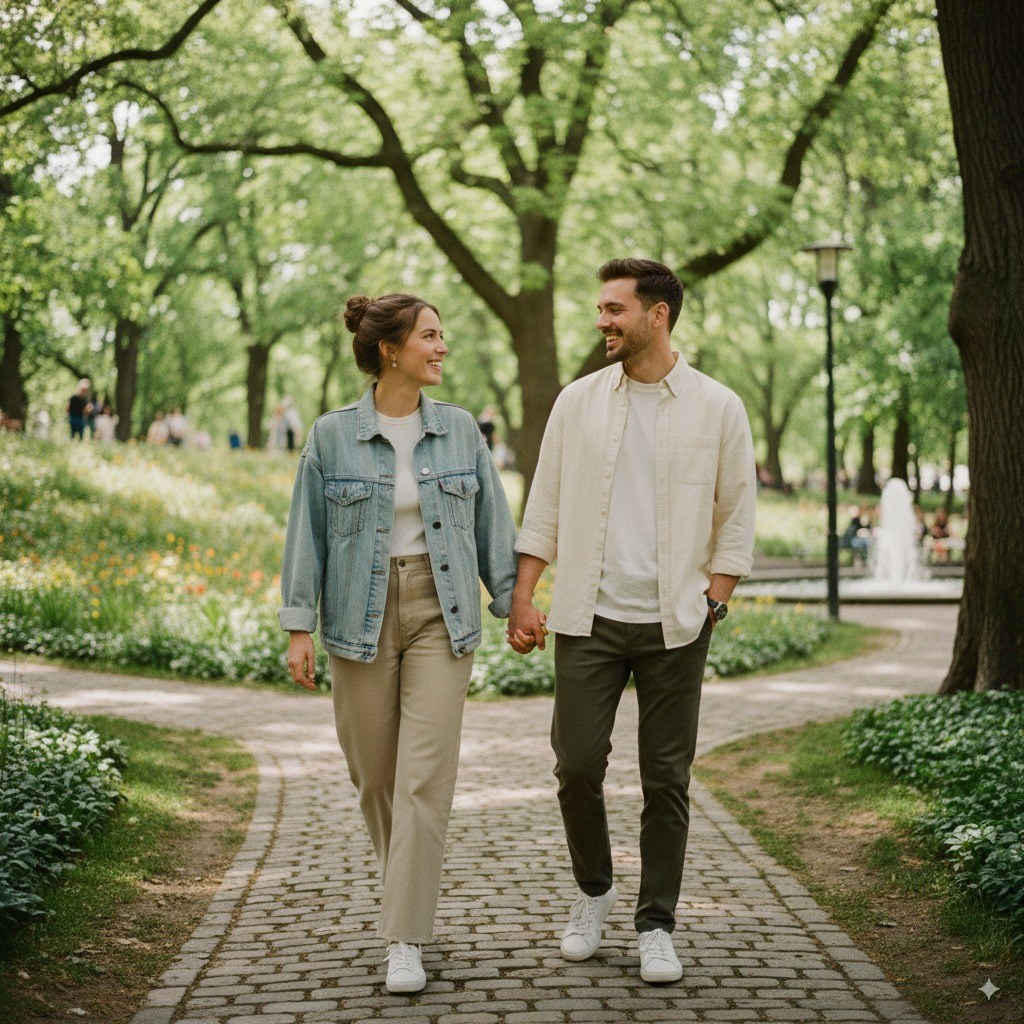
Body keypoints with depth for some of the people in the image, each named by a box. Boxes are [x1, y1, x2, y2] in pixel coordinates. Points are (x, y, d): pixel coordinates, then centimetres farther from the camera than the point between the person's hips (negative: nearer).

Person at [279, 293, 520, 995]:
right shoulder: (333, 436, -1)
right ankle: (412, 889, 35)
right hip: (362, 619, 0)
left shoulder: (460, 429, 4)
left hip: (441, 616, 0)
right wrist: (298, 627, -3)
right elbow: (307, 533, 1)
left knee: (426, 777, -9)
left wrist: (511, 601, 9)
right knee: (374, 774, 9)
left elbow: (491, 521, 10)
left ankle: (406, 941, -6)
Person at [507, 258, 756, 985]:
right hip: (589, 620, 1)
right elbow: (545, 508, 7)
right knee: (577, 764, -1)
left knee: (667, 777, 3)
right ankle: (594, 891, 24)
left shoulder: (717, 408, 0)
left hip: (674, 625, -1)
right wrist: (522, 597, 0)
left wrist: (712, 605, -4)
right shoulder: (579, 401, 5)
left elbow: (737, 517, 4)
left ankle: (656, 925, 14)